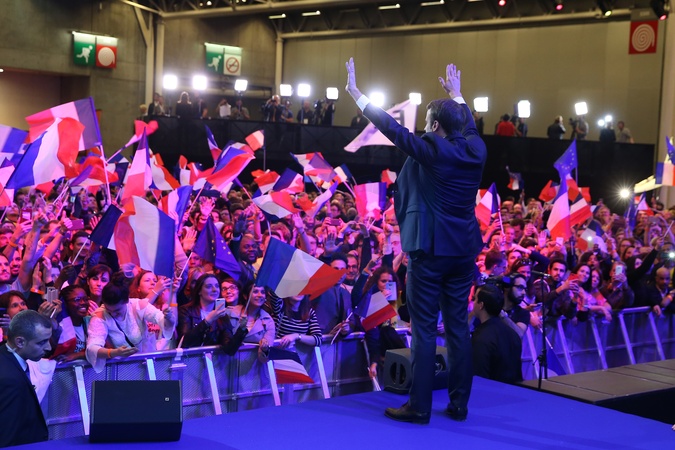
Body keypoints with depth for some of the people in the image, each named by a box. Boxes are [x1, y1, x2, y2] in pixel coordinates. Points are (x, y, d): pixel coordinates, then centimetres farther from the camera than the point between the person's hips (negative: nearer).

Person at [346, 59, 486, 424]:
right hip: (463, 248, 6)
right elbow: (468, 123, 26)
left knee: (425, 330, -2)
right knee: (458, 327, 10)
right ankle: (459, 404, 15)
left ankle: (419, 407, 2)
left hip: (430, 249, -6)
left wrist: (355, 93, 2)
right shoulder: (476, 148, 4)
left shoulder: (432, 150, -13)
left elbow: (390, 127, -7)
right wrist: (456, 94, 43)